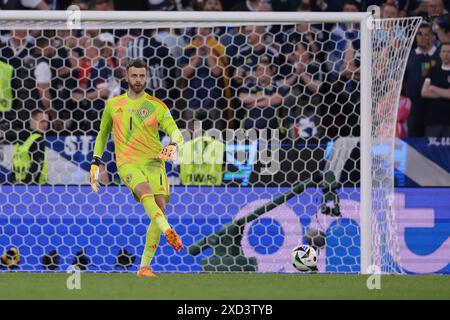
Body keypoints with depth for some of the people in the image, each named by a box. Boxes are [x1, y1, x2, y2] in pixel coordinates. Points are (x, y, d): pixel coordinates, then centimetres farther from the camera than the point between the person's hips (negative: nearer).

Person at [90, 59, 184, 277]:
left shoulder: (156, 106, 7)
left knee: (160, 208, -13)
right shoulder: (113, 105, 12)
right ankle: (169, 232, -54)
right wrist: (95, 162, 19)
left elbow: (174, 131, -4)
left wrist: (174, 146, -26)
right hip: (127, 164, -1)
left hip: (153, 162, 1)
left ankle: (144, 267, -5)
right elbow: (103, 134, 26)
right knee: (146, 192, -32)